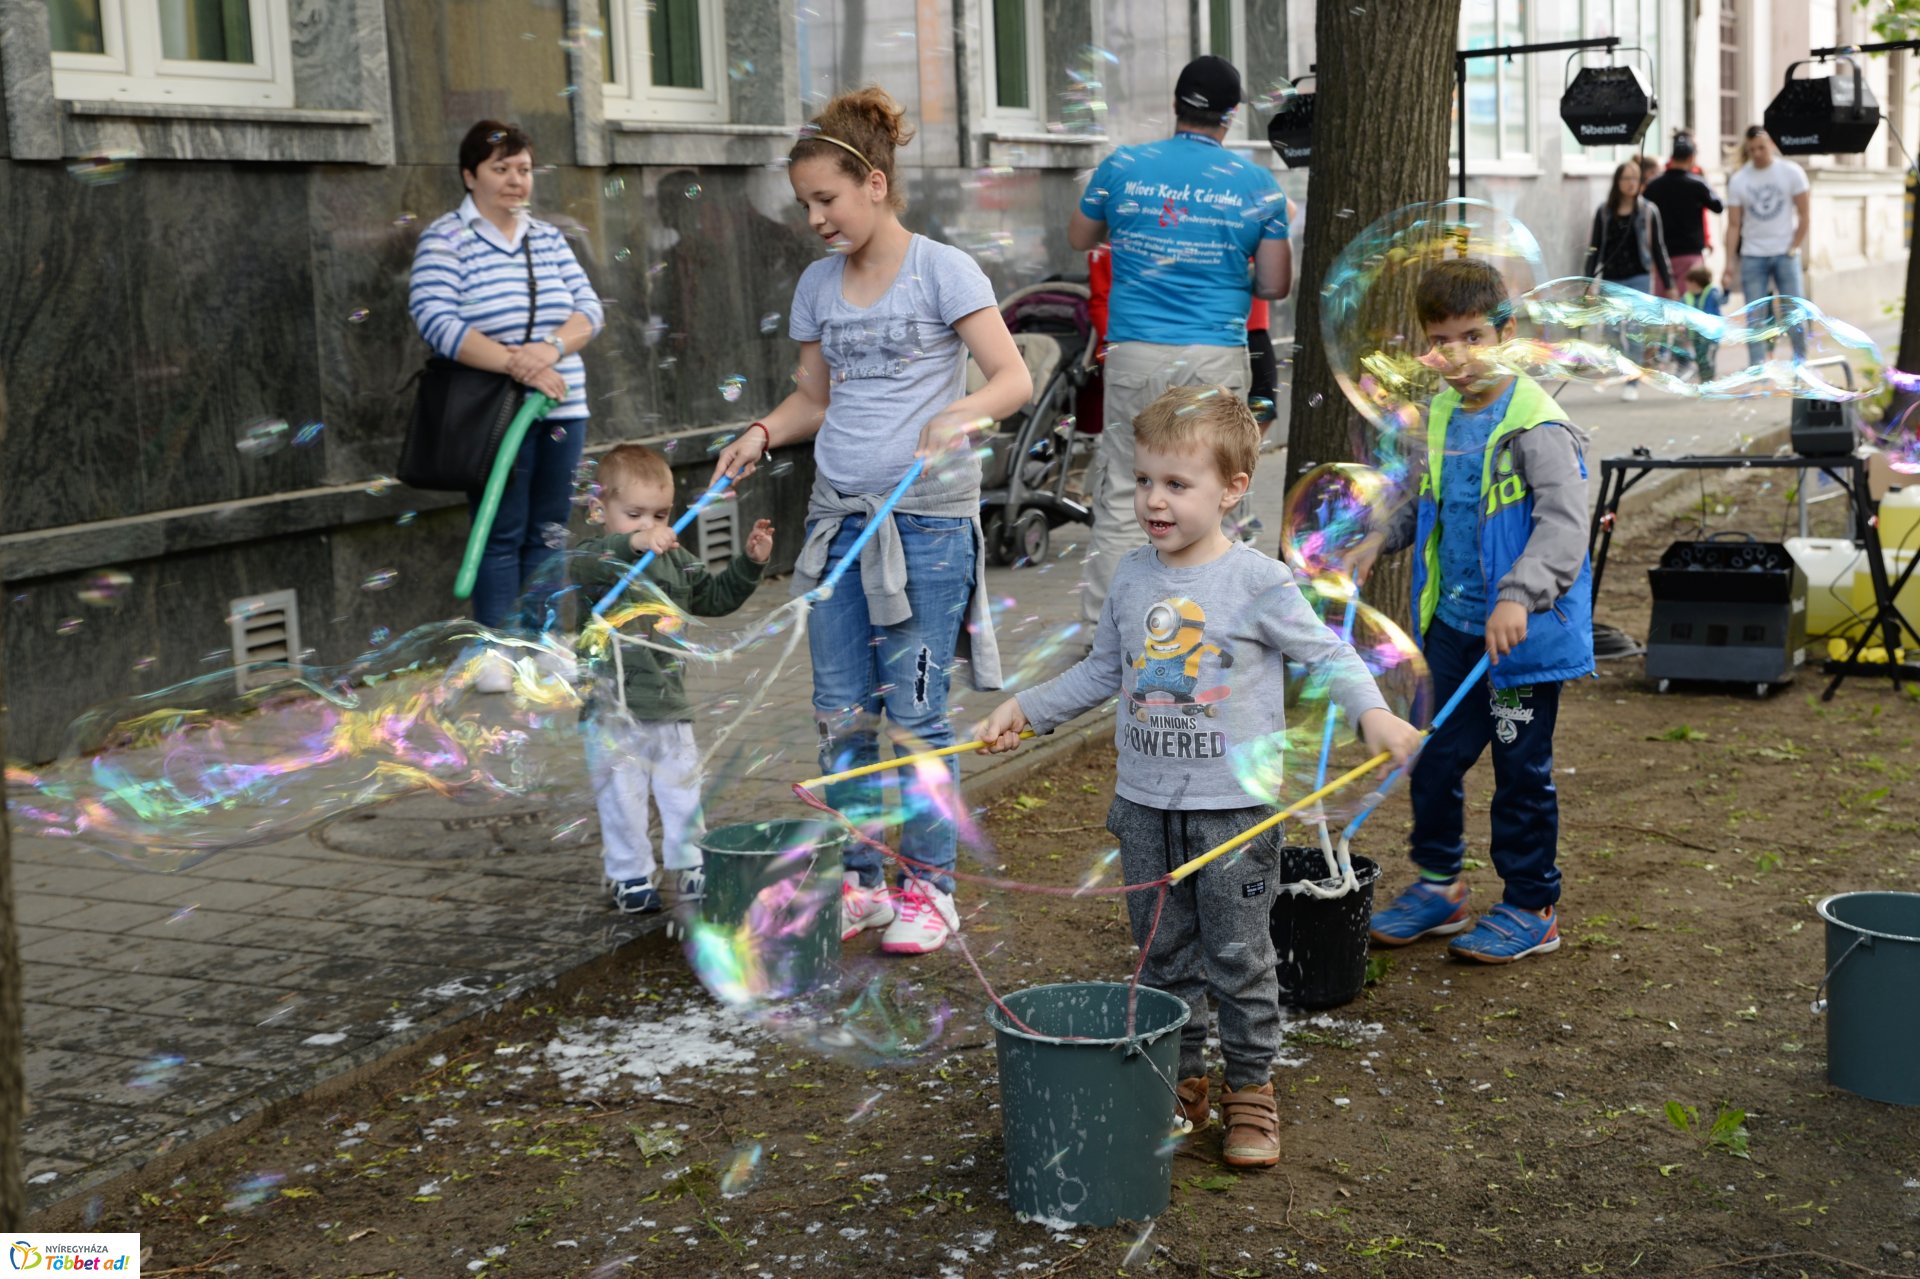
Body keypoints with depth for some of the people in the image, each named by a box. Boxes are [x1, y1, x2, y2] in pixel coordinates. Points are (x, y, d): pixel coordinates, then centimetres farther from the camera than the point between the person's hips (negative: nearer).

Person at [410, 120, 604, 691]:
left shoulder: (549, 238, 13)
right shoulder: (445, 240, -4)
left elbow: (589, 308, 5)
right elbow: (436, 320, -17)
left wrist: (553, 348, -17)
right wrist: (514, 364, -23)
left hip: (562, 408, 5)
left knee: (547, 532, 8)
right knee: (502, 533, -2)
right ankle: (496, 650, 7)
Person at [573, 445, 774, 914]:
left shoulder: (676, 561, 9)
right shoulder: (595, 559, -11)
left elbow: (715, 597, 20)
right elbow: (583, 567, -35)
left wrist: (750, 562, 6)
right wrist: (633, 543, -51)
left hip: (670, 707, 5)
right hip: (614, 712, -5)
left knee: (683, 795, 14)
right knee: (622, 800, 4)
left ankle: (689, 870, 28)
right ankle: (630, 876, 19)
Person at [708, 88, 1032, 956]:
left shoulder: (942, 271, -6)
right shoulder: (819, 286, 11)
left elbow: (1013, 378, -12)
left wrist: (960, 416, -31)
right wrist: (764, 433, 0)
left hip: (927, 519, -6)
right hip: (838, 517, 6)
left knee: (915, 713, -2)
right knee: (840, 713, 7)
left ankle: (929, 887, 12)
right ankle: (858, 882, 20)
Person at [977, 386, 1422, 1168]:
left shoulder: (1258, 582, -11)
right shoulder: (1131, 580, 4)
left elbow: (1327, 654, -7)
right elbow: (1103, 670, 17)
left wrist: (1372, 712, -24)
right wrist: (1024, 710, 15)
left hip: (1235, 808, -4)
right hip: (1144, 806, 5)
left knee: (1237, 957, 4)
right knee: (1163, 956, 13)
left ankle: (1251, 1090, 19)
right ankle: (1181, 1083, 27)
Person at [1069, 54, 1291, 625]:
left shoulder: (1122, 167, 2)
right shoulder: (1258, 184, 1)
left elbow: (1078, 239, 18)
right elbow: (1274, 284, 3)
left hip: (1135, 355, 0)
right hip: (1217, 361, 0)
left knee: (1121, 498, 6)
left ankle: (1104, 626, 7)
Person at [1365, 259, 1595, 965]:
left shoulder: (1536, 425, -18)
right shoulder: (1442, 416, 5)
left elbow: (1565, 523, -29)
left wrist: (1519, 596, -41)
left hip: (1523, 634, -7)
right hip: (1452, 620, 7)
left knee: (1521, 769, 5)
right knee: (1434, 755, 14)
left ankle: (1531, 908, 20)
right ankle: (1439, 885, 32)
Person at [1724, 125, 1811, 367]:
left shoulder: (1791, 172, -2)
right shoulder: (1738, 181, 0)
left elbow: (1803, 215, 1)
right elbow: (1734, 225, 1)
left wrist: (1793, 248, -6)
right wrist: (1729, 265, -5)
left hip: (1785, 254, -1)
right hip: (1752, 256, 1)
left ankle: (1801, 362, 11)